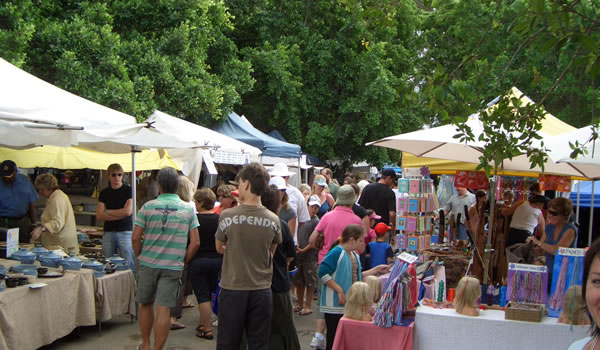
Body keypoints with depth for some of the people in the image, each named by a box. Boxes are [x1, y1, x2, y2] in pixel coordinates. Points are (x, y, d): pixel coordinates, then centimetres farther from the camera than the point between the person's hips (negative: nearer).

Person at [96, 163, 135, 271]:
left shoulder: (128, 190, 0)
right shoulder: (104, 193, 10)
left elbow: (128, 211, -11)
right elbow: (99, 215, 0)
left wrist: (108, 212, 0)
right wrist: (119, 215, -9)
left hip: (125, 231, -4)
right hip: (108, 233, 4)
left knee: (128, 265, -6)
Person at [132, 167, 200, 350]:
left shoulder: (148, 207, -5)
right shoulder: (188, 209, -1)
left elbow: (136, 237, -4)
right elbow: (195, 242, -2)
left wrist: (140, 257, 12)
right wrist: (183, 262, 9)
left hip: (148, 264, 1)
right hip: (173, 267, -1)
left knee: (146, 304, 18)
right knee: (163, 310, 0)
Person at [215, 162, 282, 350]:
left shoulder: (227, 216, -12)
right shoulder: (273, 220, -6)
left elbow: (219, 248, 3)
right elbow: (271, 252, 7)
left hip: (232, 288, -2)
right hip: (261, 290, 2)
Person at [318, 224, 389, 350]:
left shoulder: (354, 255, 13)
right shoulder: (336, 252, -15)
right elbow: (323, 273, -20)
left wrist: (376, 270, 14)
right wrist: (339, 290, -21)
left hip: (350, 305, 9)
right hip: (335, 306, -9)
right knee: (334, 339, -2)